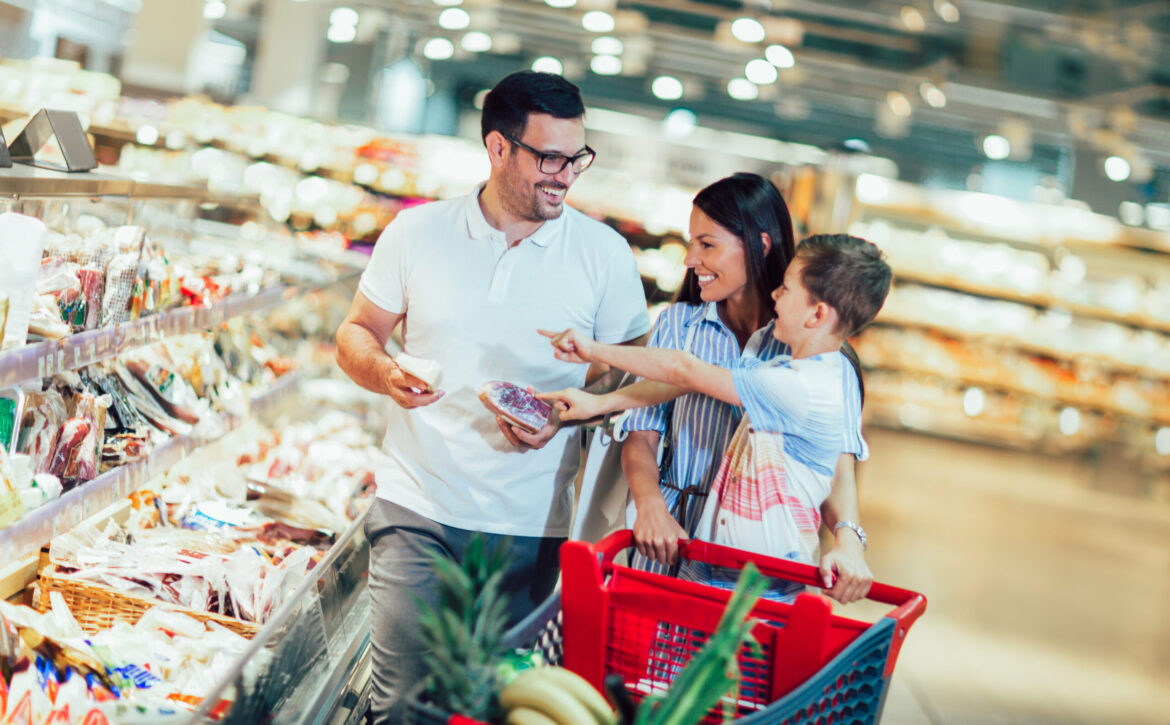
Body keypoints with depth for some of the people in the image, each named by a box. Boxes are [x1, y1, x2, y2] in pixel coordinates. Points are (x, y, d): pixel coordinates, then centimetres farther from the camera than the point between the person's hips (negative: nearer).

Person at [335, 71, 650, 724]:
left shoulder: (605, 253, 1)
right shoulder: (416, 233, 3)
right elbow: (358, 333, 12)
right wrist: (385, 373, -10)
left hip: (531, 527, 0)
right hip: (418, 507, 0)